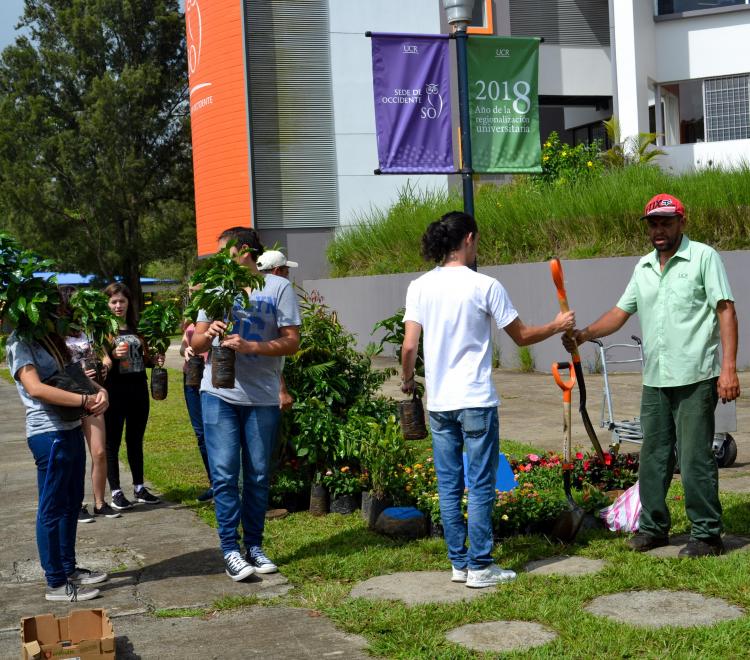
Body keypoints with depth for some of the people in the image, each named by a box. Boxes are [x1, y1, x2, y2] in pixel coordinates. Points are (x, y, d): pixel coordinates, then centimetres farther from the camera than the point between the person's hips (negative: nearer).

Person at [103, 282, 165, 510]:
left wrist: (154, 360, 1)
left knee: (136, 440, 13)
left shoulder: (137, 328, 12)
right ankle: (116, 492, 7)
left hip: (138, 389, 5)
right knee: (112, 442, 0)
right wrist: (113, 355, -27)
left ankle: (139, 488, 22)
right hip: (114, 391, -5)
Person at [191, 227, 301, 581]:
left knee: (258, 476, 8)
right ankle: (230, 549, 2)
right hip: (219, 395, 2)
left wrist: (248, 346, -20)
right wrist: (208, 333, -13)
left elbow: (292, 341, -7)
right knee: (224, 475, -4)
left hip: (262, 396, -1)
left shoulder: (278, 287, 1)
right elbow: (196, 343, 10)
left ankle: (254, 545, 18)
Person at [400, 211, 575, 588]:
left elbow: (409, 347, -2)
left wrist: (407, 380, 17)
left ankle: (459, 563, 18)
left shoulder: (419, 287, 2)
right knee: (480, 486, 3)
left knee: (448, 487, 11)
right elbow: (521, 336, 0)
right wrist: (557, 326, 18)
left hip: (438, 403, 4)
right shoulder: (485, 286, -8)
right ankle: (480, 567, 7)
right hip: (476, 401, -4)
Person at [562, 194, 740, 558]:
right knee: (653, 456, 12)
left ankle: (707, 534, 7)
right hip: (655, 379, 6)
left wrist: (728, 367, -16)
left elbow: (726, 311, -9)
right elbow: (621, 312, 18)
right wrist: (585, 333, 2)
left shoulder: (704, 257, -3)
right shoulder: (643, 268, 15)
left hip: (695, 378, -6)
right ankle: (653, 527, 24)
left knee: (695, 458, -4)